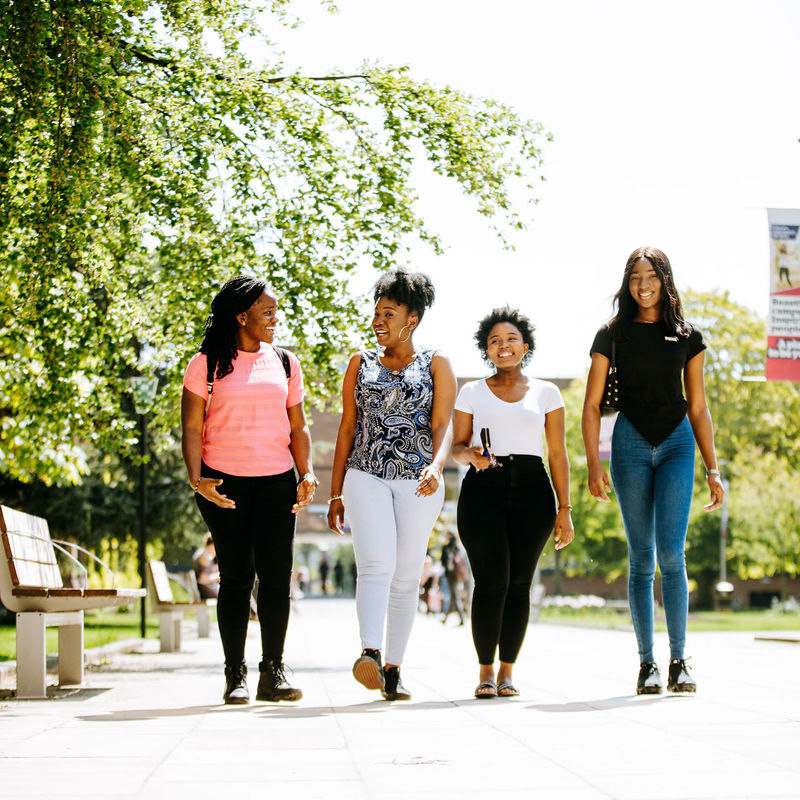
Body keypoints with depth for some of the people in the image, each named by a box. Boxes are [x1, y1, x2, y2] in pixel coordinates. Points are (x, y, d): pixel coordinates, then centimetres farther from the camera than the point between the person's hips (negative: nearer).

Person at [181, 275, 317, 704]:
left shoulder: (284, 363, 13)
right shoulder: (207, 364, 2)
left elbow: (297, 427, 15)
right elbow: (192, 427, 0)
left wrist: (307, 474, 1)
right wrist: (196, 479, -14)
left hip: (276, 481, 3)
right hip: (224, 483, -3)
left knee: (276, 575, -4)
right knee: (235, 577, -1)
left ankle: (273, 673, 4)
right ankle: (235, 675, 7)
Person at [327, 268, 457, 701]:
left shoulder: (436, 365, 8)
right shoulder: (360, 364, 14)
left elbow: (443, 425, -2)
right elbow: (347, 427, 13)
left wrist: (437, 466, -23)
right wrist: (335, 493, 9)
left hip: (419, 484, 0)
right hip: (365, 476, 0)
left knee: (406, 576, 3)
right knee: (376, 564, -19)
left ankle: (393, 668, 9)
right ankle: (370, 655, -33)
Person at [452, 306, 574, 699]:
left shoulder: (546, 393, 12)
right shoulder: (472, 393, 12)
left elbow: (557, 454, 9)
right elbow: (456, 447, 10)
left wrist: (564, 510, 2)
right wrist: (471, 454, -14)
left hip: (531, 490, 1)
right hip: (483, 489, -1)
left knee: (519, 583, -1)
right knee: (492, 581, -12)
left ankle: (507, 671, 10)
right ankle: (485, 671, 0)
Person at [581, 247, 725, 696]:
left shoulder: (688, 337, 9)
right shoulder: (613, 335, 6)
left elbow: (698, 408, 11)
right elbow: (592, 405, 5)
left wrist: (713, 469, 7)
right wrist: (593, 464, -6)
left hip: (677, 443, 0)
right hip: (631, 443, 0)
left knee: (671, 553, -13)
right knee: (641, 557, 1)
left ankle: (679, 662, -6)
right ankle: (647, 663, 7)